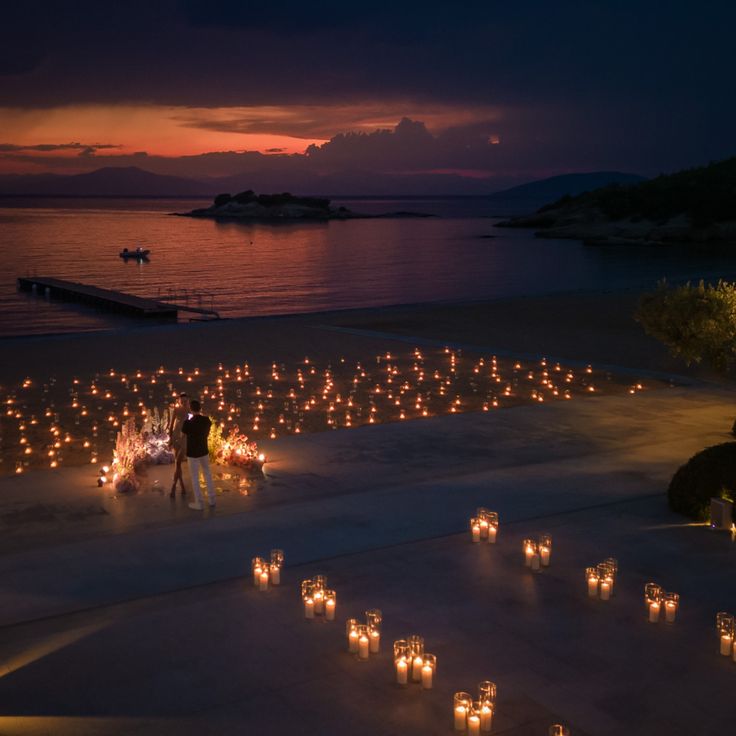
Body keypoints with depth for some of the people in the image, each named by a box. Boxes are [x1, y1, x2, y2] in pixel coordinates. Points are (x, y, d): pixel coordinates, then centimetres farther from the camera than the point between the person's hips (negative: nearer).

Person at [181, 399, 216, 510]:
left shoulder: (188, 423, -21)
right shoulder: (207, 420, -6)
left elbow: (182, 435, -3)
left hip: (192, 453, -5)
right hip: (204, 451, 5)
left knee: (194, 477, 5)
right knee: (207, 474, 18)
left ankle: (199, 503, 9)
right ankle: (212, 500, 23)